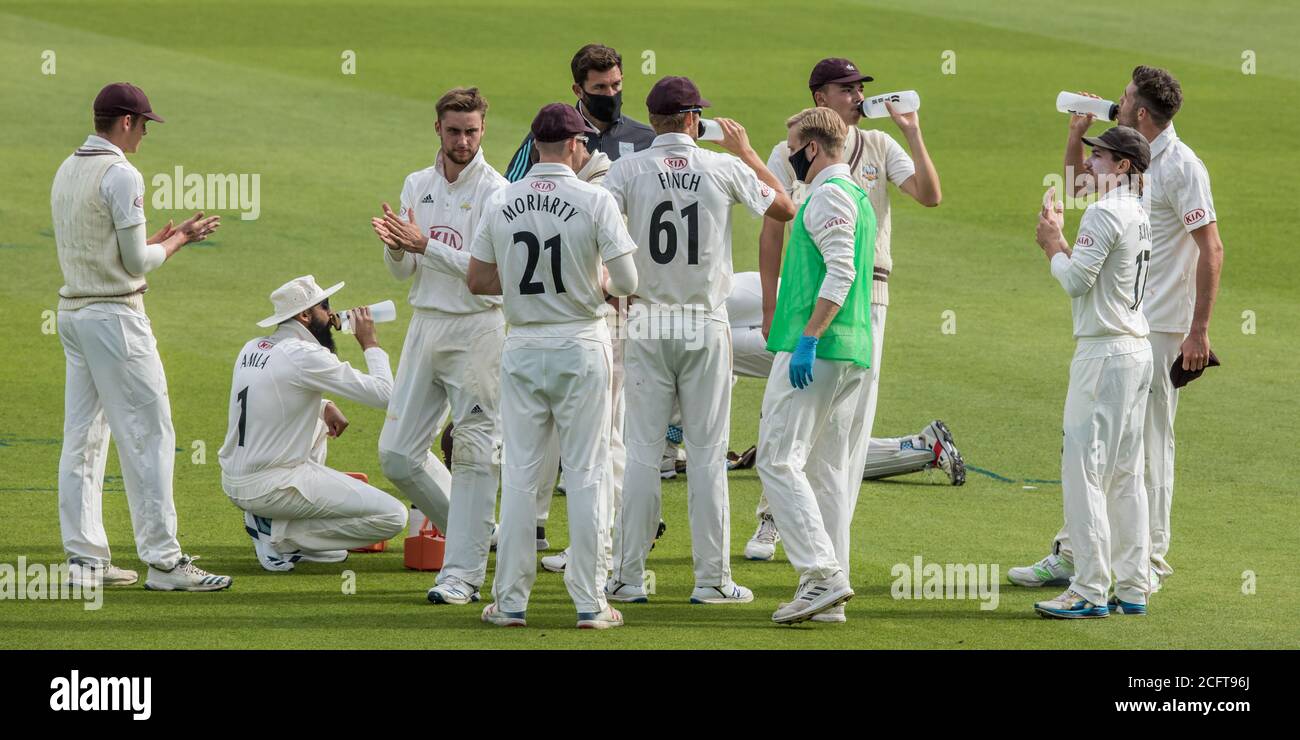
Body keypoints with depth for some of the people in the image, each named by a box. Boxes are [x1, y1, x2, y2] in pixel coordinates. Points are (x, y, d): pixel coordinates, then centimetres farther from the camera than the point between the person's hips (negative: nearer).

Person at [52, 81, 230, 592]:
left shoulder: (67, 171, 13)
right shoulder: (121, 175, -14)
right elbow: (135, 263, -14)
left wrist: (161, 239, 17)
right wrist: (177, 241, 3)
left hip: (72, 313, 9)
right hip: (115, 316, -9)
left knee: (82, 437, 9)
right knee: (148, 434, -6)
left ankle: (83, 558, 9)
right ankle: (162, 559, -8)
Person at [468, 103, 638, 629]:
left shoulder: (502, 204, 1)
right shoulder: (594, 201, -10)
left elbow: (478, 280, 7)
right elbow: (627, 281, -14)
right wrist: (598, 285, 7)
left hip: (522, 347, 3)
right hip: (580, 347, -3)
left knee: (518, 473, 8)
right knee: (586, 473, 3)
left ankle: (511, 601, 9)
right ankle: (589, 604, 3)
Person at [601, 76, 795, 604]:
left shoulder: (629, 170, -4)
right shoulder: (725, 169, -2)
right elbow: (785, 209, 12)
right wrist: (746, 150, 21)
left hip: (647, 327, 1)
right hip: (706, 327, 0)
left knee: (642, 452, 5)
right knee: (707, 455, 3)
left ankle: (629, 577, 4)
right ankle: (712, 578, 3)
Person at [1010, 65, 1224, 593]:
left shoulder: (1180, 166, -13)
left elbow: (1211, 249, -16)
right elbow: (1075, 181, 33)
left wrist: (1199, 330, -20)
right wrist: (1077, 133, 15)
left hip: (1157, 329, -9)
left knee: (1148, 444, -2)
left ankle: (1150, 564, 4)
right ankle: (1070, 555, 14)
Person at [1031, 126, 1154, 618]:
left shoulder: (1104, 214, -15)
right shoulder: (1139, 216, 15)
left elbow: (1075, 280, -16)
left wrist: (1054, 244, 0)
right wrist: (1057, 242, 13)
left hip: (1104, 353, -10)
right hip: (1137, 350, 10)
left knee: (1084, 467, -9)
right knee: (1126, 474, 13)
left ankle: (1090, 591, -12)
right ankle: (1132, 589, 15)